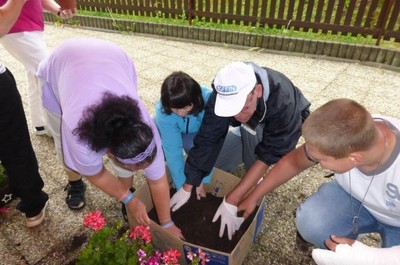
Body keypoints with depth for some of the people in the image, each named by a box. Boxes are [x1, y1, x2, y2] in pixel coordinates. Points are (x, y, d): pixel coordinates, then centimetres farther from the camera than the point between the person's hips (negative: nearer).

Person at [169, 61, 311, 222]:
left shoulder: (282, 101, -42)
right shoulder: (221, 97, -32)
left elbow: (269, 154, -39)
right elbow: (208, 139, -29)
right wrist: (187, 188, -28)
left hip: (284, 129, -3)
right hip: (249, 131, 4)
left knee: (250, 127, -36)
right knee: (214, 164, -6)